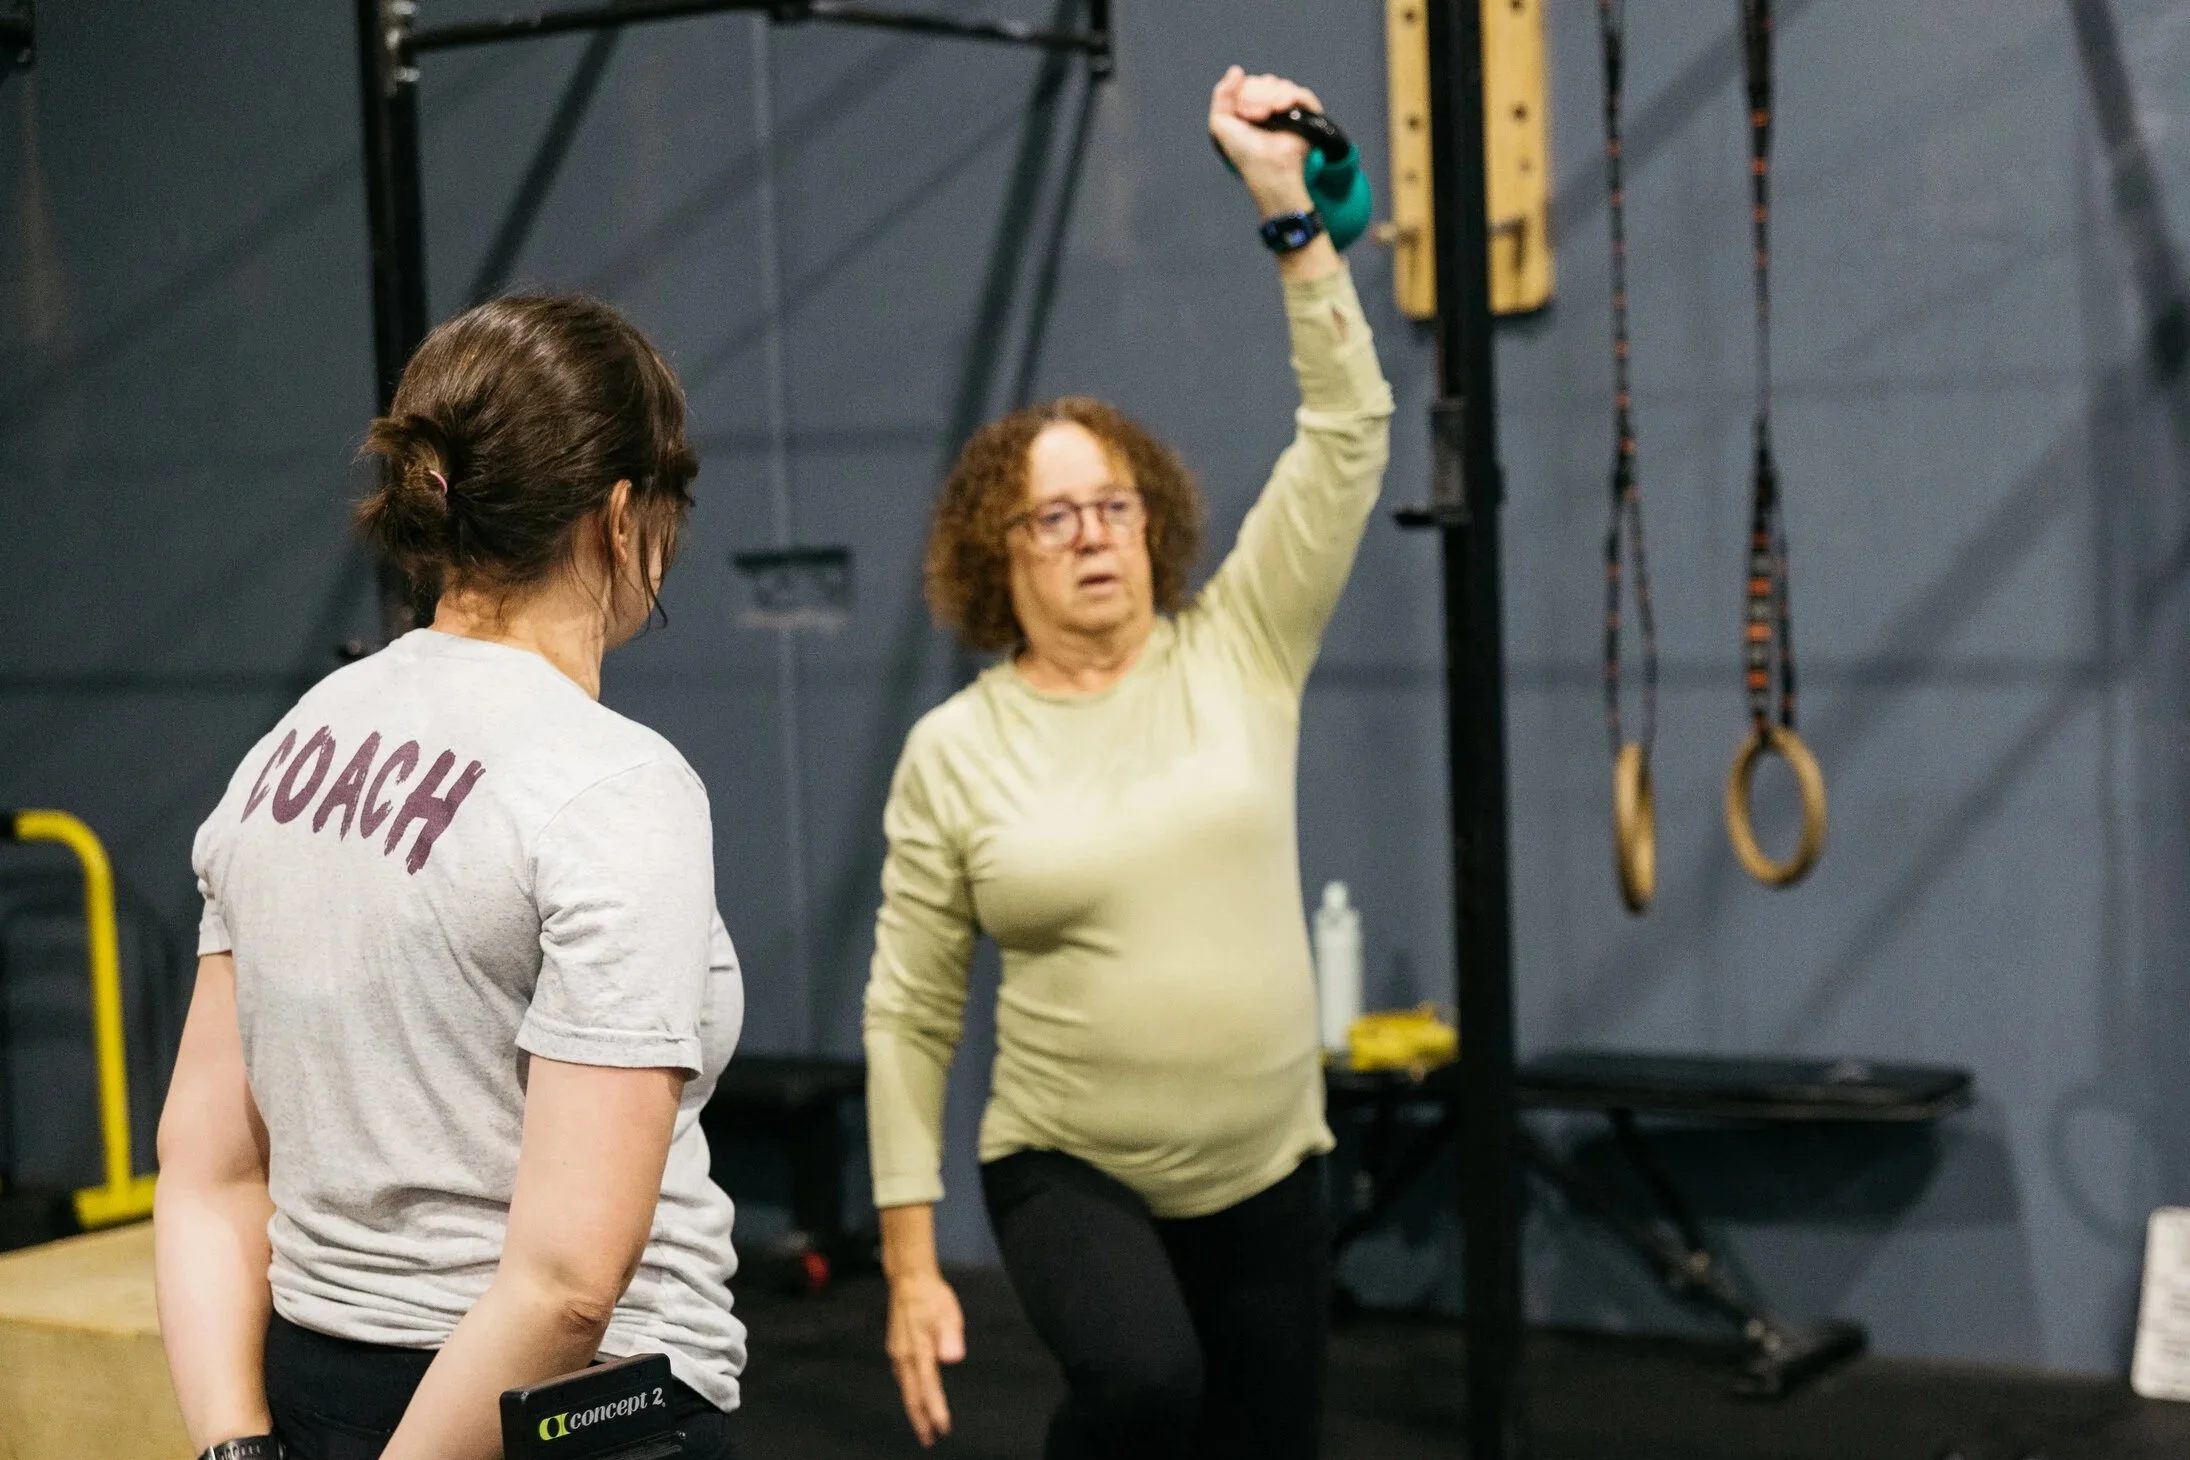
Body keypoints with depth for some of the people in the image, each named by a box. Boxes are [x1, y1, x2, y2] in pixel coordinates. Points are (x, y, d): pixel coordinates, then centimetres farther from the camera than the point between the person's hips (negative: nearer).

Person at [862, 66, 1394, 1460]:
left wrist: (1287, 211, -17)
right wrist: (911, 1255, -5)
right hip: (1067, 1170, -2)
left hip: (1264, 1171, 3)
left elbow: (1349, 431, -9)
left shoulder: (1238, 652, -1)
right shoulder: (953, 751, -4)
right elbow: (910, 1013, -1)